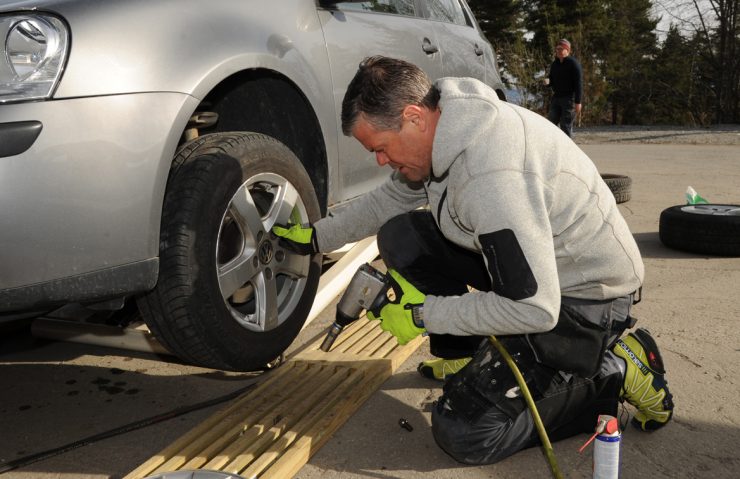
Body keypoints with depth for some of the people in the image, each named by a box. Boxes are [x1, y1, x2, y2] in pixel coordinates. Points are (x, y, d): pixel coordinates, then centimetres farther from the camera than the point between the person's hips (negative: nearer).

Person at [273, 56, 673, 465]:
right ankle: (469, 357, 15)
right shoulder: (440, 128, -4)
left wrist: (424, 314, -21)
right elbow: (392, 198, 16)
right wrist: (318, 236, 12)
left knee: (463, 434, -14)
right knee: (399, 236, 2)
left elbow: (536, 310, -31)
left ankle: (615, 372, -1)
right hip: (528, 261, 9)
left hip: (585, 292, -9)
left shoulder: (490, 176, -34)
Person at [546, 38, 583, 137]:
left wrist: (578, 102, -19)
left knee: (566, 126, -5)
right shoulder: (554, 64, 12)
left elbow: (579, 83, -13)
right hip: (556, 97, 7)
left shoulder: (573, 63, -8)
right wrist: (547, 81, -6)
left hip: (569, 98, -7)